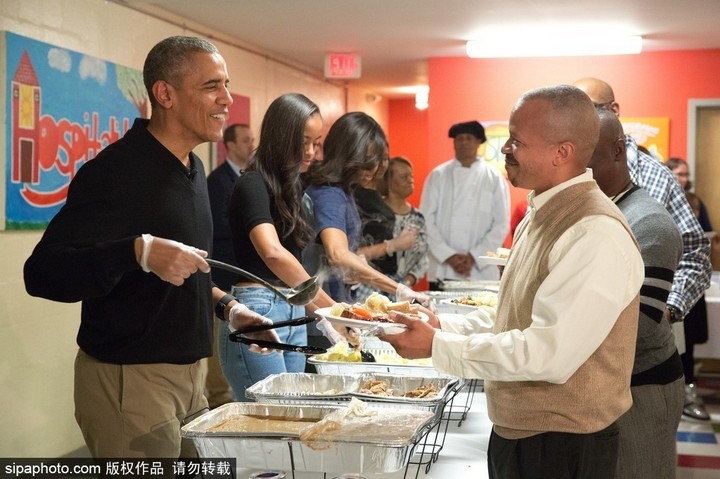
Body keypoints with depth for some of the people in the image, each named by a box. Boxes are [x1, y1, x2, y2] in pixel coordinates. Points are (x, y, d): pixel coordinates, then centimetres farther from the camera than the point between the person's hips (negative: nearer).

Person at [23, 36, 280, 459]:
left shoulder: (193, 169, 12)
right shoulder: (117, 170, -18)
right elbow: (43, 273, -25)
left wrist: (226, 307, 11)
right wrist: (139, 252, -37)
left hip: (188, 372, 9)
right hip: (128, 380, -8)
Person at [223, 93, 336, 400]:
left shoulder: (291, 187, 15)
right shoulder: (252, 185, -10)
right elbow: (272, 253, -28)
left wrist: (322, 316, 13)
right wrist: (328, 305, -30)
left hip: (293, 314, 9)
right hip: (258, 312, -8)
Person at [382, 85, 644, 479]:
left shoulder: (596, 236, -24)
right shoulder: (541, 216, 7)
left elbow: (547, 354, -28)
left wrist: (438, 346, -21)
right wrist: (443, 326, 0)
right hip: (514, 432, 9)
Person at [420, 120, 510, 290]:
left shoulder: (494, 178, 4)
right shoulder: (438, 175, 5)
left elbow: (501, 224, 0)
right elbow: (427, 220, 0)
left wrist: (474, 257, -9)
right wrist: (448, 256, -10)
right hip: (442, 271, 1)